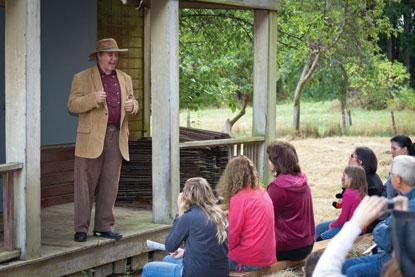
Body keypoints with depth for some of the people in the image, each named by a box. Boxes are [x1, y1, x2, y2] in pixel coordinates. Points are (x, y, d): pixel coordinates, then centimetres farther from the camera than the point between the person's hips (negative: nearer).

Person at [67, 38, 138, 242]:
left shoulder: (125, 79, 16)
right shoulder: (82, 78, 2)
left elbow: (132, 104, 22)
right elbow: (72, 105, -4)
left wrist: (132, 105, -3)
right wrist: (93, 99, -21)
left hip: (117, 138, 4)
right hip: (91, 138, -4)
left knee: (109, 185, 7)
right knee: (85, 185, -2)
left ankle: (104, 227, 14)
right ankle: (81, 228, 3)